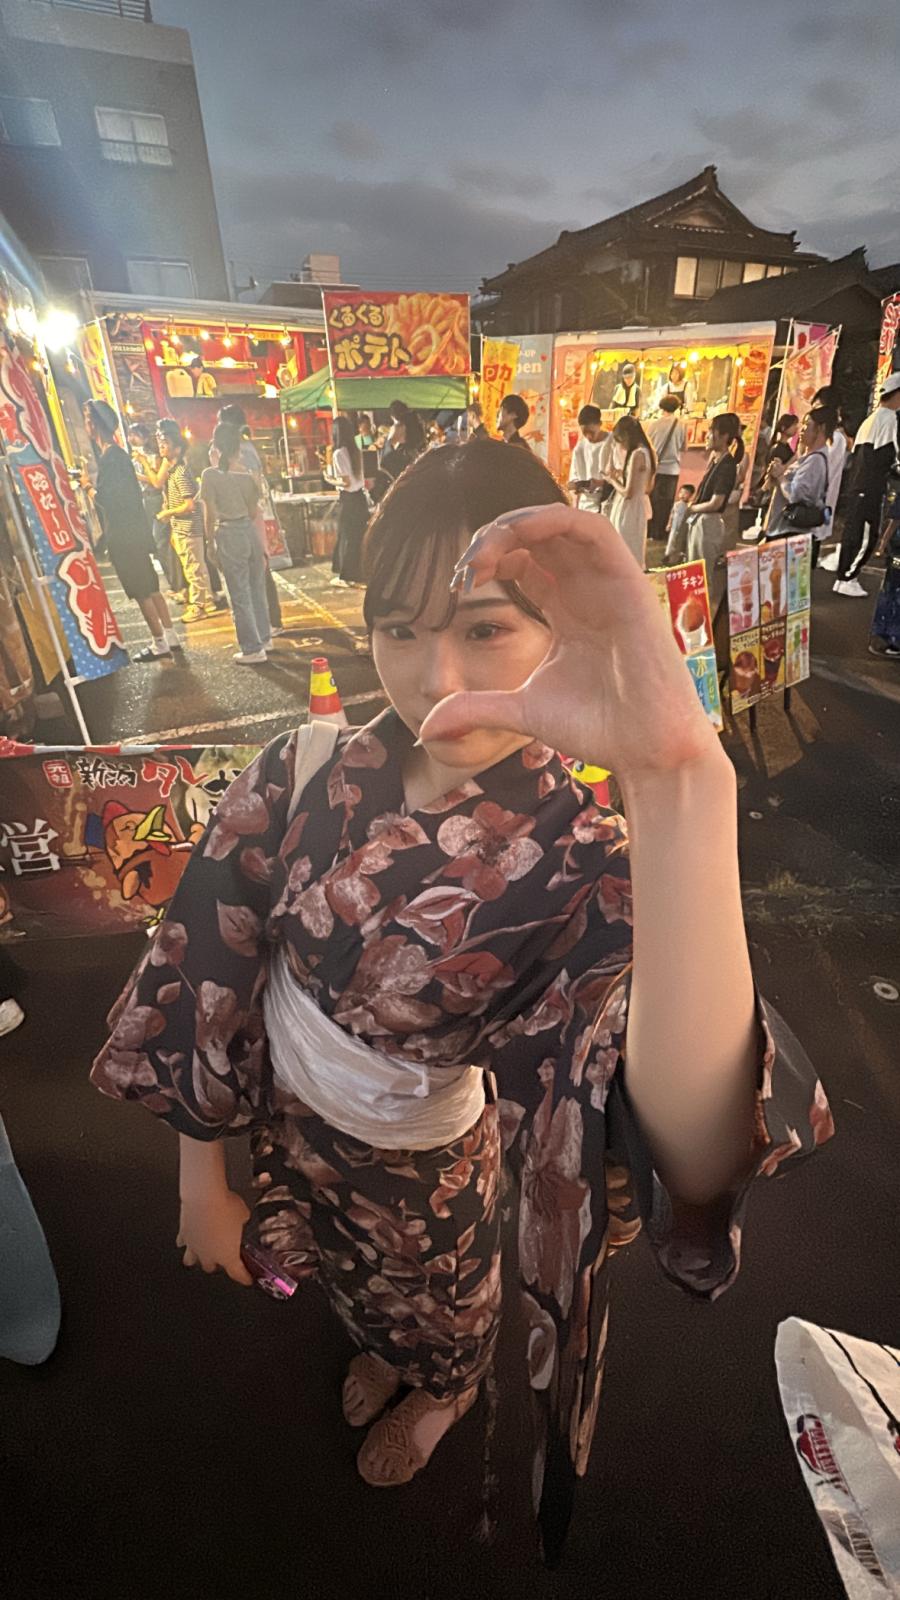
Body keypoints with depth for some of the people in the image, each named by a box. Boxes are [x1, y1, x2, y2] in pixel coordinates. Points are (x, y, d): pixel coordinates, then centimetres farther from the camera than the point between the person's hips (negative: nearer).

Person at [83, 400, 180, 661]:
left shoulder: (108, 456, -15)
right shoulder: (117, 452, 15)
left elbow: (104, 499, -19)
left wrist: (87, 486, -3)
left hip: (124, 535, -9)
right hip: (134, 531, 9)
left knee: (141, 591, -4)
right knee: (150, 587, 12)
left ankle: (159, 642, 2)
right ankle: (169, 635, 17)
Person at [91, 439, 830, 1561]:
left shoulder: (585, 866, -33)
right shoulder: (309, 774, -23)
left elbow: (695, 1157, -50)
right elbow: (204, 976, -13)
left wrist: (681, 782, -63)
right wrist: (200, 1177, -6)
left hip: (424, 1161, -3)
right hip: (285, 1126, 4)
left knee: (438, 1303, 34)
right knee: (350, 1274, 38)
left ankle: (441, 1391, 73)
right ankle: (381, 1351, 76)